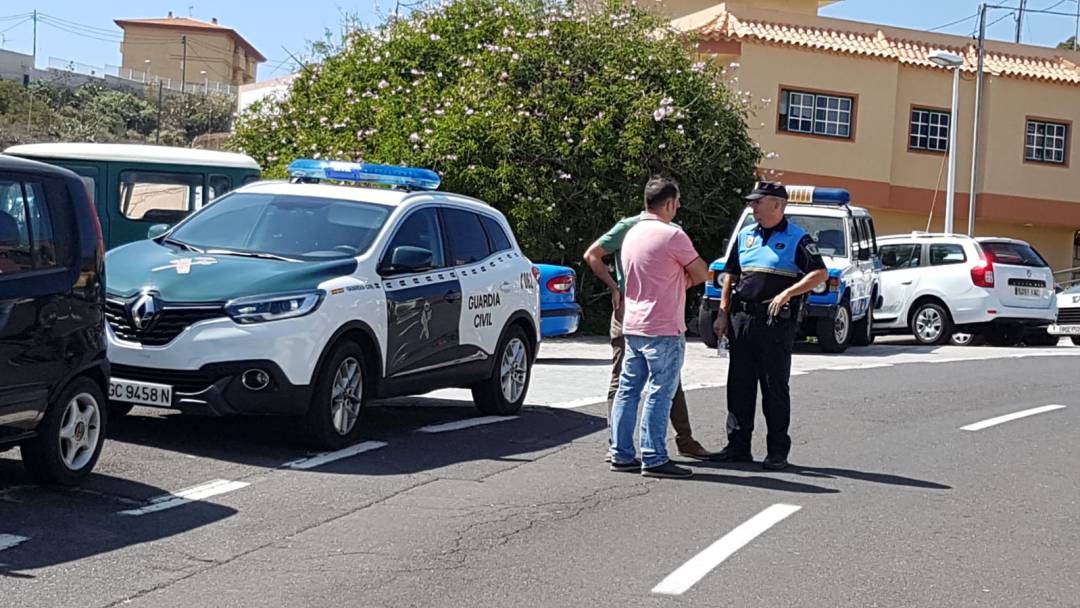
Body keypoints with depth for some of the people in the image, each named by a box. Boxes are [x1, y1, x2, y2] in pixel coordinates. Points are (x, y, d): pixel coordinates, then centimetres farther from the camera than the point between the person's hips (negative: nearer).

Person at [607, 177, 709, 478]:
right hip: (663, 329, -8)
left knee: (628, 389, 10)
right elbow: (701, 273, -4)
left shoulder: (632, 234, 12)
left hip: (632, 326, 8)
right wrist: (687, 276, 15)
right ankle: (654, 459, -4)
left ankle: (621, 454, 14)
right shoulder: (672, 236, -14)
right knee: (659, 393, -4)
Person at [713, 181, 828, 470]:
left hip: (776, 322, -5)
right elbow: (730, 275, 17)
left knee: (775, 387, -1)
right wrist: (723, 313, 10)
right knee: (739, 385, 7)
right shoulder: (745, 235, 14)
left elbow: (820, 273, -11)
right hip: (742, 319, 6)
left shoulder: (796, 238, -3)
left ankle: (778, 451, 6)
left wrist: (787, 293, -21)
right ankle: (738, 446, 15)